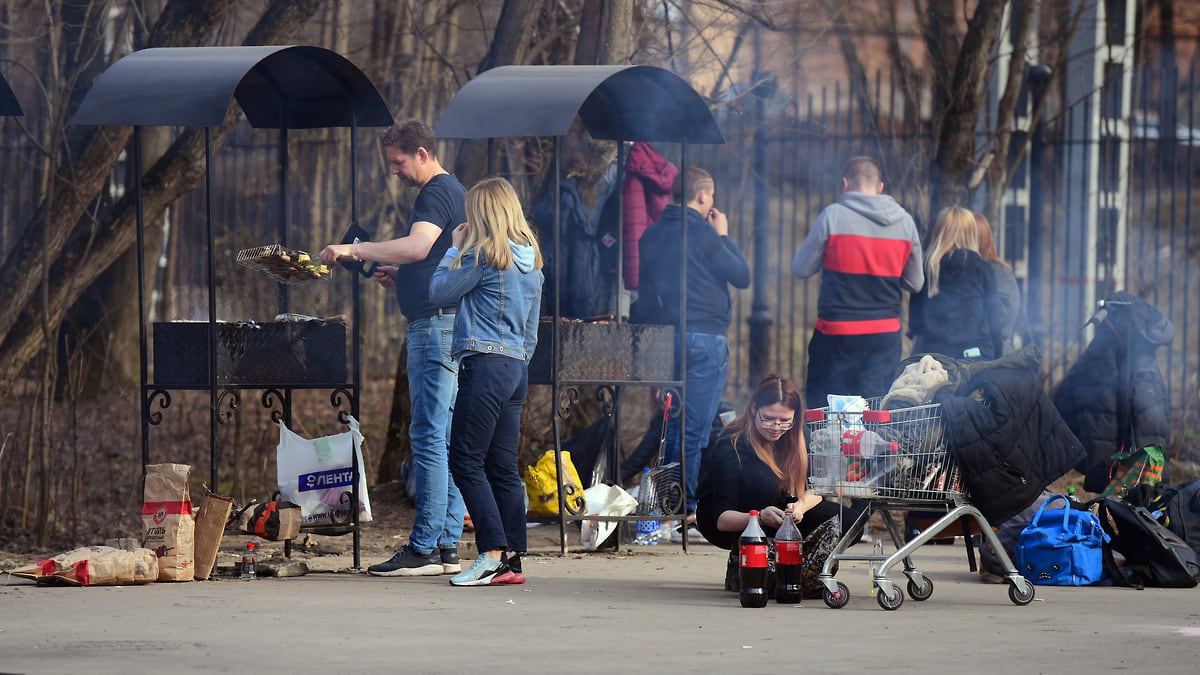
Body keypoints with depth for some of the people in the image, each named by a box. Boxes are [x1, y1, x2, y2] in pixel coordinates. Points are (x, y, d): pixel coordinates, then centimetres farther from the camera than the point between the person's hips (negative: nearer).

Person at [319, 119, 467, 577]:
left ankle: (424, 548, -12)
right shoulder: (454, 191, 22)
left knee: (428, 436, -11)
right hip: (450, 323, 11)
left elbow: (417, 246, -27)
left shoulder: (437, 193, -11)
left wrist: (354, 250, -25)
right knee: (447, 438, 10)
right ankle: (447, 546, 11)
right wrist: (401, 277, 18)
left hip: (436, 324, -11)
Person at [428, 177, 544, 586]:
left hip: (484, 363, -8)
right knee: (503, 467, 8)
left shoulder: (484, 254, -10)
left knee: (466, 462, -7)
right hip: (517, 368, 8)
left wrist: (455, 249, 9)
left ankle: (493, 554, -14)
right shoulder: (530, 261, 15)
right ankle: (512, 559, 5)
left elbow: (440, 292, -2)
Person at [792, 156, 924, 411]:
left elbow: (801, 268, -2)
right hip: (886, 335, 3)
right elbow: (915, 283, 10)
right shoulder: (905, 221, 3)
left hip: (837, 333, -3)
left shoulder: (833, 216, -8)